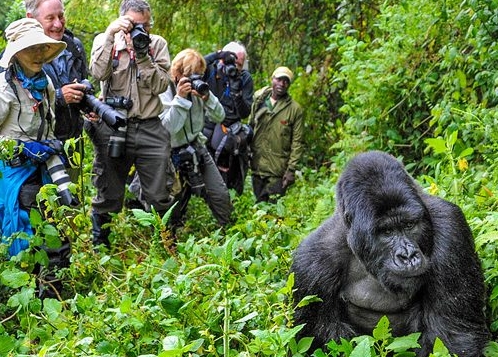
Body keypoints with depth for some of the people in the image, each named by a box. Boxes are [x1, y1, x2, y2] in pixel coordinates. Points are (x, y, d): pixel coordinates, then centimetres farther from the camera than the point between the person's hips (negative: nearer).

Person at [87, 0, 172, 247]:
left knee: (159, 197, 4)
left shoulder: (157, 44, 6)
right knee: (108, 196, 8)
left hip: (150, 129, 1)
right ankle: (99, 245, 25)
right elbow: (98, 73, -14)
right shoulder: (105, 41, 4)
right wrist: (110, 35, -18)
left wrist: (142, 55, -13)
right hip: (112, 127, -1)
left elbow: (161, 86, -3)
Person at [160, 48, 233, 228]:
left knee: (221, 195, 0)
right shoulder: (164, 93, -14)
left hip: (197, 148, 5)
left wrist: (207, 97, -18)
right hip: (175, 154, -4)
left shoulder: (198, 88, -1)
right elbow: (169, 128, -26)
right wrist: (180, 98, -28)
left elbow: (219, 117, -1)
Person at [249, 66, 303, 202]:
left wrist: (291, 169, -10)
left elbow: (297, 143, -6)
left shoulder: (295, 109, -5)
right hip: (257, 166, 3)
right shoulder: (259, 101, 5)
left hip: (278, 171, -3)